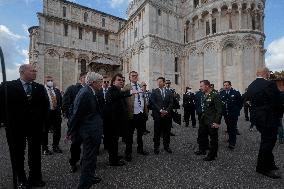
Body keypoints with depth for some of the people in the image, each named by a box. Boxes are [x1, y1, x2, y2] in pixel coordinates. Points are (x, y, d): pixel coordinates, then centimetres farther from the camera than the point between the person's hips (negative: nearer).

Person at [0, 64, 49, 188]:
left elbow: (45, 105, 8)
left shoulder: (39, 87, 3)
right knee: (18, 154, 12)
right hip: (16, 127, -2)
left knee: (35, 153, 13)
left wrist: (42, 120, 3)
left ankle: (35, 177, 30)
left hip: (36, 126, 3)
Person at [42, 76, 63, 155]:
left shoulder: (57, 90, 12)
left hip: (56, 113, 5)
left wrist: (60, 110, 5)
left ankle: (55, 146, 30)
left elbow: (61, 101, 14)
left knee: (57, 131, 13)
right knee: (45, 131, 7)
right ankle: (45, 148, 24)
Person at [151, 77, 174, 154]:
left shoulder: (169, 92, 11)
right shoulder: (154, 92, 4)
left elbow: (171, 103, 4)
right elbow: (153, 103, -5)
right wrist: (160, 110, -13)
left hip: (167, 114, 2)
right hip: (157, 114, -2)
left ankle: (166, 146, 24)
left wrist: (166, 111, -9)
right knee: (157, 132, 4)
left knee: (167, 131, 9)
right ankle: (156, 147, 18)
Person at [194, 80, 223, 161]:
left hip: (212, 122, -8)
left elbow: (219, 110, -18)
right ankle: (202, 150, 40)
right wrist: (201, 118, 12)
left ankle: (212, 155, 25)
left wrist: (217, 122, -20)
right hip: (204, 121, 8)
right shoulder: (204, 95, 8)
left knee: (213, 139, 8)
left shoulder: (215, 95, -16)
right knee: (201, 135, 20)